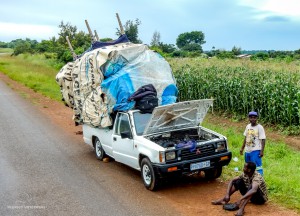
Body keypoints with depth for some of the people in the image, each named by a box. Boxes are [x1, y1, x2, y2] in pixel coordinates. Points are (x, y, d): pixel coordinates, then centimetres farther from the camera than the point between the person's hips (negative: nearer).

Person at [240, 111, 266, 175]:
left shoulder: (259, 127, -11)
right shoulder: (248, 126, 7)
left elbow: (263, 140, -12)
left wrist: (262, 151, -18)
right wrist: (242, 148, 17)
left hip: (255, 151, -7)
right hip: (247, 151, 7)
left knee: (257, 166, -9)